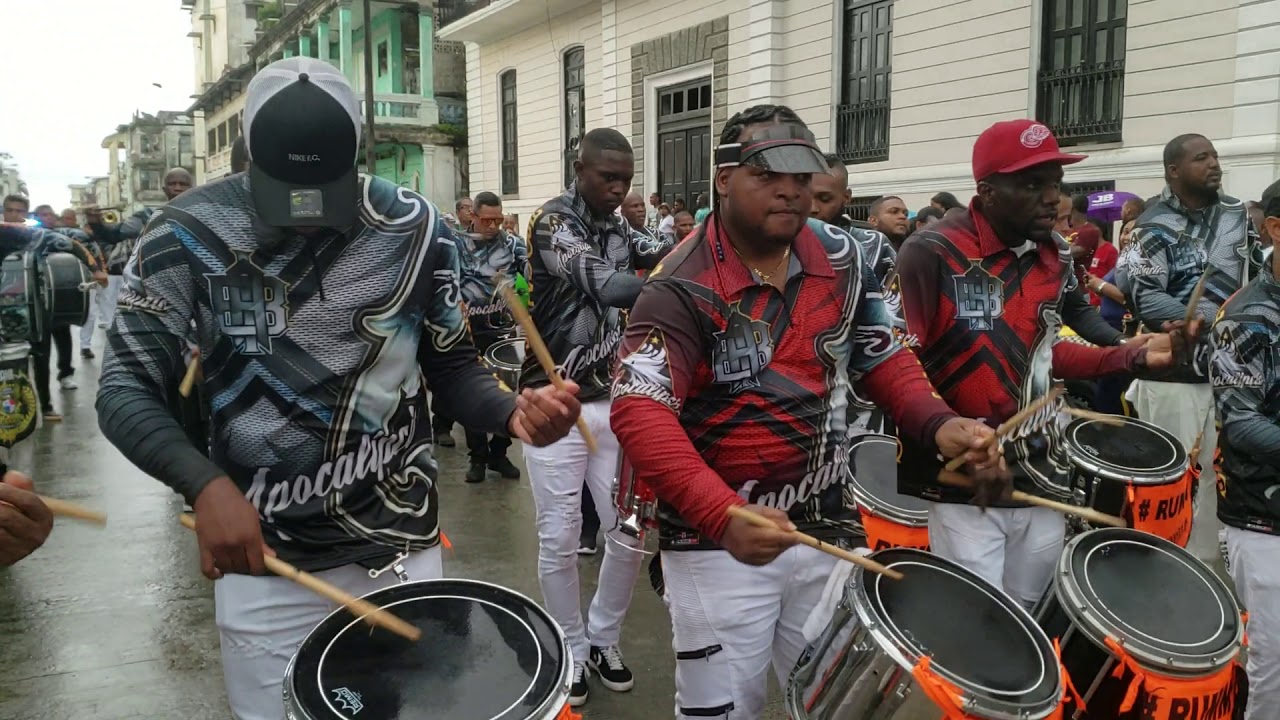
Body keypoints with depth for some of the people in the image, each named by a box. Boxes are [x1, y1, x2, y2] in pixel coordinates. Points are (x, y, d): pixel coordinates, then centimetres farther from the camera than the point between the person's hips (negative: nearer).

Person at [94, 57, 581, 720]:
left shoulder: (416, 229, -6)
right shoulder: (188, 234, -10)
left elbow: (453, 366, 1)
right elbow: (125, 388, -10)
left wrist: (512, 412, -21)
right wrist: (206, 484, -28)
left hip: (401, 547, 1)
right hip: (261, 557, 0)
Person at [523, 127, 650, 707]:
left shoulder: (620, 233, 11)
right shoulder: (552, 222, -10)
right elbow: (606, 286, -28)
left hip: (611, 403, 6)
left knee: (631, 532, 7)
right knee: (559, 540, 2)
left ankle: (604, 639, 29)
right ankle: (571, 652, 23)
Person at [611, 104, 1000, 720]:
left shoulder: (841, 260, 1)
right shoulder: (682, 289, -18)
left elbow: (881, 355, 12)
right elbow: (639, 412, -29)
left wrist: (938, 423, -7)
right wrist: (723, 516, -41)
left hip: (824, 530, 6)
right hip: (718, 543, -5)